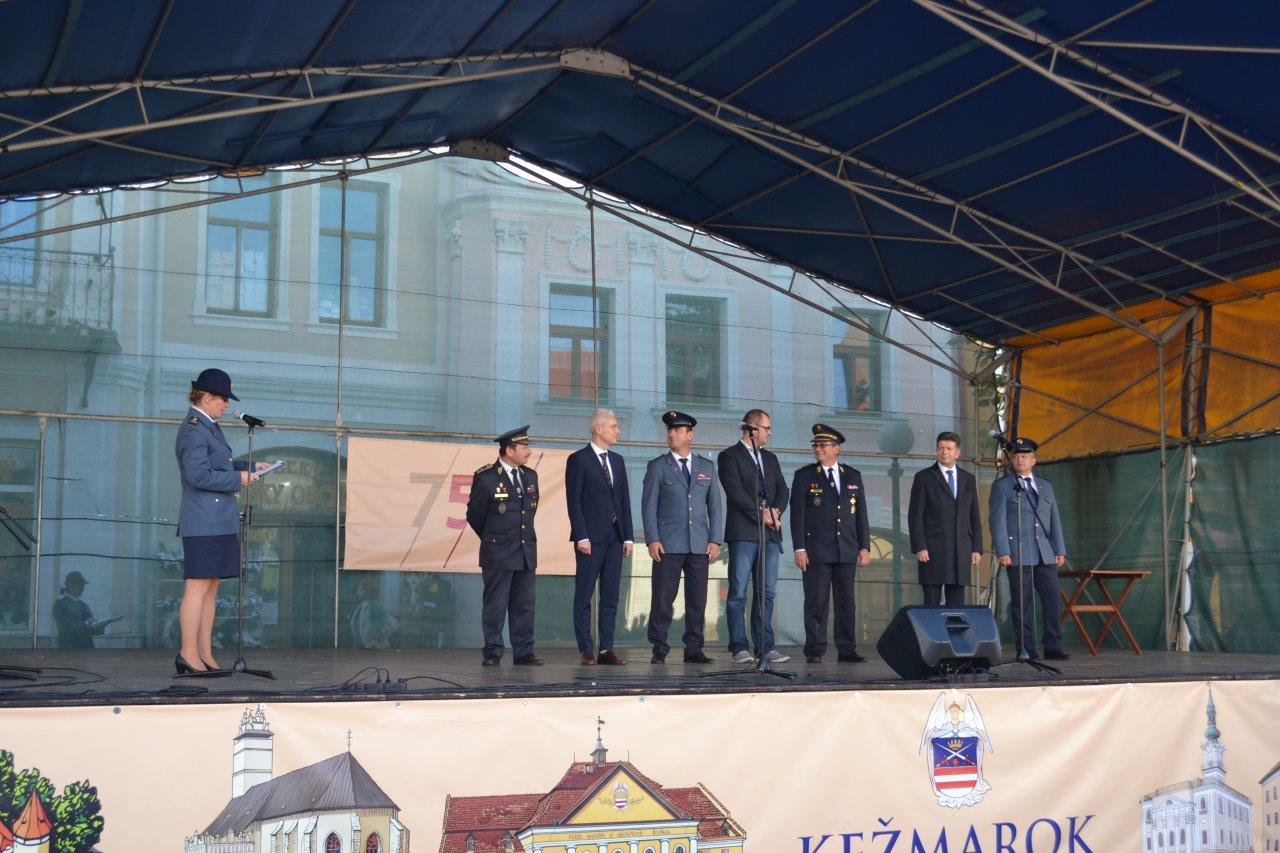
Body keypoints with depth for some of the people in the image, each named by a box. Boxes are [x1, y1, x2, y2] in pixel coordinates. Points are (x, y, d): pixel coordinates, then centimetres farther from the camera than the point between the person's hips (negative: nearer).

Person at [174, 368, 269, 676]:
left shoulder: (208, 427, 19)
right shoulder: (193, 430, -13)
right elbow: (198, 475, -21)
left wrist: (248, 466, 17)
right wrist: (238, 479, -13)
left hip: (218, 520, 10)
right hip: (204, 521, -10)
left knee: (210, 587, 9)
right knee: (198, 586, -8)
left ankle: (205, 655, 12)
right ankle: (188, 655, -5)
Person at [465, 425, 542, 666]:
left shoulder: (530, 476, 9)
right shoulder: (486, 478, -9)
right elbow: (474, 515, 1)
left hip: (526, 552, 5)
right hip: (497, 555, -5)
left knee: (524, 605, 6)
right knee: (495, 606, -1)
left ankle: (524, 653, 11)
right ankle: (492, 654, 6)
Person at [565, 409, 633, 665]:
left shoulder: (617, 461, 16)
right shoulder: (578, 459, -3)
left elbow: (624, 500, 15)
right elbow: (574, 502, -8)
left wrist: (628, 536, 8)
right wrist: (581, 536, -14)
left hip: (615, 537, 6)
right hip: (591, 537, -6)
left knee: (611, 596, 6)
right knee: (584, 596, -1)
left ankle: (607, 649, 9)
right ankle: (587, 651, 3)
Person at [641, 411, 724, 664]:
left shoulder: (707, 467, 14)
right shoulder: (657, 467, 6)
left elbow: (715, 505, 12)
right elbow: (649, 506, 2)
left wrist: (715, 540, 3)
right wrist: (652, 539, -8)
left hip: (700, 546, 3)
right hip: (668, 545, -2)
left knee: (697, 600, 3)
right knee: (663, 600, -2)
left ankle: (694, 649, 10)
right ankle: (659, 649, 5)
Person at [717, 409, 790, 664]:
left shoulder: (770, 458, 22)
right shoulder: (729, 456, 1)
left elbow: (782, 489, 15)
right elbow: (735, 491, -10)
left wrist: (776, 511, -5)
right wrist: (761, 513, -13)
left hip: (770, 533, 6)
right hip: (743, 533, -6)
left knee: (767, 593, 4)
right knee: (738, 592, -4)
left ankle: (765, 646, 7)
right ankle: (739, 648, -2)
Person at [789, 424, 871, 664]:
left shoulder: (853, 476, 12)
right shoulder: (804, 476, 3)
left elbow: (861, 514, 12)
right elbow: (797, 515, -1)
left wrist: (865, 547, 5)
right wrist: (799, 548, -9)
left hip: (847, 551, 3)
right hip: (816, 551, -3)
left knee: (846, 601, 5)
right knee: (816, 602, -3)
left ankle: (847, 650, 10)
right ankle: (815, 651, 2)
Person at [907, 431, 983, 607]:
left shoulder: (969, 479, 15)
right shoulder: (924, 477, 4)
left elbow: (974, 517, 15)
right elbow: (915, 516, -1)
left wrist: (977, 548, 7)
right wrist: (919, 547, -10)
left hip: (961, 553, 3)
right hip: (933, 552, -3)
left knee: (957, 605, 3)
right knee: (931, 605, -2)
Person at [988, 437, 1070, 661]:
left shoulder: (1046, 486, 19)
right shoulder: (1001, 486, 5)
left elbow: (1055, 520, 17)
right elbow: (997, 520, -2)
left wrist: (1060, 550, 7)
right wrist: (1002, 552, -12)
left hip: (1045, 555, 4)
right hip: (1018, 554, -4)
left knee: (1053, 599, -2)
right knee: (1022, 604, -3)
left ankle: (1053, 648, 5)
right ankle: (1026, 649, 2)